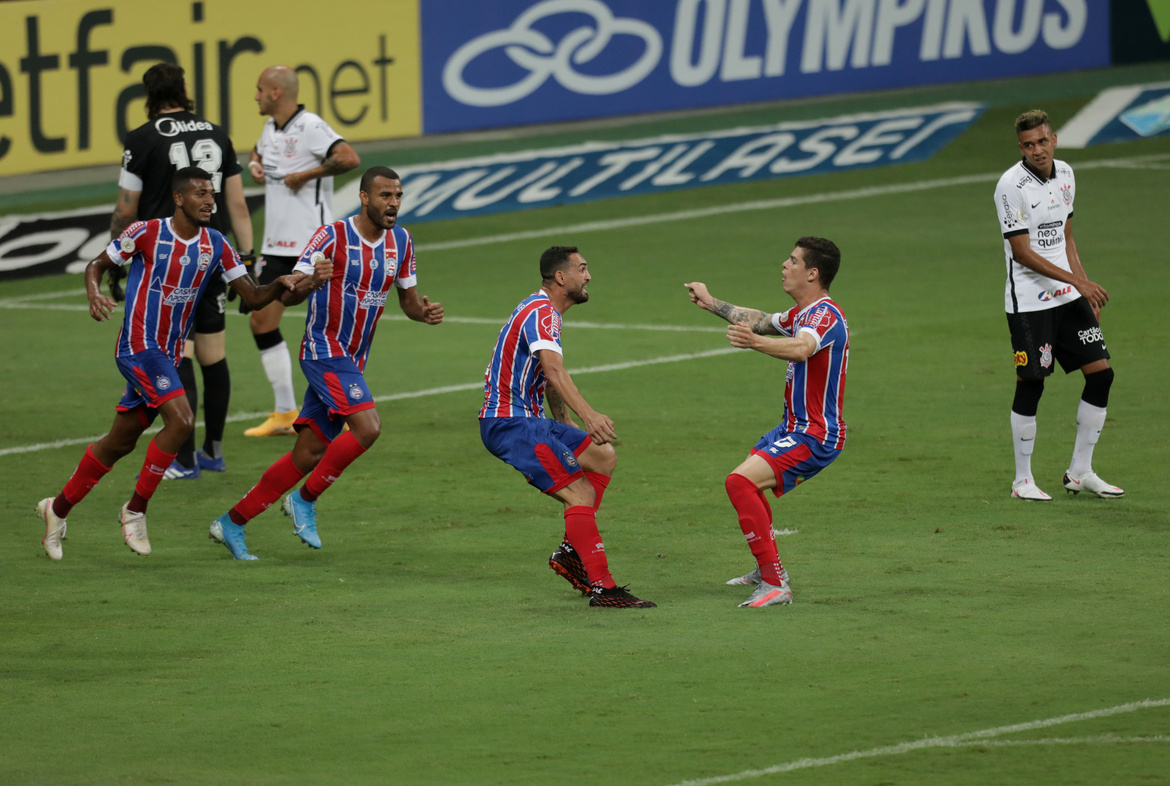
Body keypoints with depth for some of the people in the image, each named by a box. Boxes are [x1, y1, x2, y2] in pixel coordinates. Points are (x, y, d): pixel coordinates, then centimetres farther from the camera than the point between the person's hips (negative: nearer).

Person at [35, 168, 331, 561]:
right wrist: (94, 294, -20)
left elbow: (252, 296, 4)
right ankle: (136, 509, -9)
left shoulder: (215, 245, 4)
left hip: (169, 353, 6)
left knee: (120, 442, 12)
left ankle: (58, 508, 27)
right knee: (181, 419, -22)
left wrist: (282, 286, -16)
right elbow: (97, 265, 0)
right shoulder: (146, 233, -9)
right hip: (138, 346, -6)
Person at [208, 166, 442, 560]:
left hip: (351, 361, 7)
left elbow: (408, 299, 16)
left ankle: (232, 523, 14)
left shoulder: (400, 242, 7)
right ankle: (305, 500, -4)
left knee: (309, 454, 5)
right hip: (324, 351, -7)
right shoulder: (334, 236, -13)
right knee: (367, 427, -24)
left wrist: (424, 312, -6)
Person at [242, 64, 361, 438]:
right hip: (276, 248, 9)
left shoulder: (310, 127, -14)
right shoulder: (271, 129, 12)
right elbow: (258, 151, 35)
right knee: (261, 321, 6)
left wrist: (306, 175, -21)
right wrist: (254, 164, 12)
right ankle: (285, 413, 14)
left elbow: (349, 158, -29)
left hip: (311, 245, -9)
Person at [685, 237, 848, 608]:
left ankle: (776, 585, -27)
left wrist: (756, 342, -60)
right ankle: (766, 570, 45)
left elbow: (801, 348, -43)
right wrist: (711, 303, 40)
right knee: (749, 479, 32)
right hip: (794, 427, 11)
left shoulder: (825, 314, -21)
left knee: (741, 481, -27)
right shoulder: (802, 313, 12)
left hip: (815, 436, -11)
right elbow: (762, 320, 33)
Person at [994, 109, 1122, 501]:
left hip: (1069, 297, 7)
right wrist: (1078, 281, -21)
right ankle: (1023, 481, 7)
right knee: (1031, 385, -5)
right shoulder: (1012, 185, -15)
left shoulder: (1064, 174, 7)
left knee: (1101, 373, 3)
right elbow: (1022, 252, -17)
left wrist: (1088, 290, 15)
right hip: (1029, 302, -7)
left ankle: (1080, 472, 14)